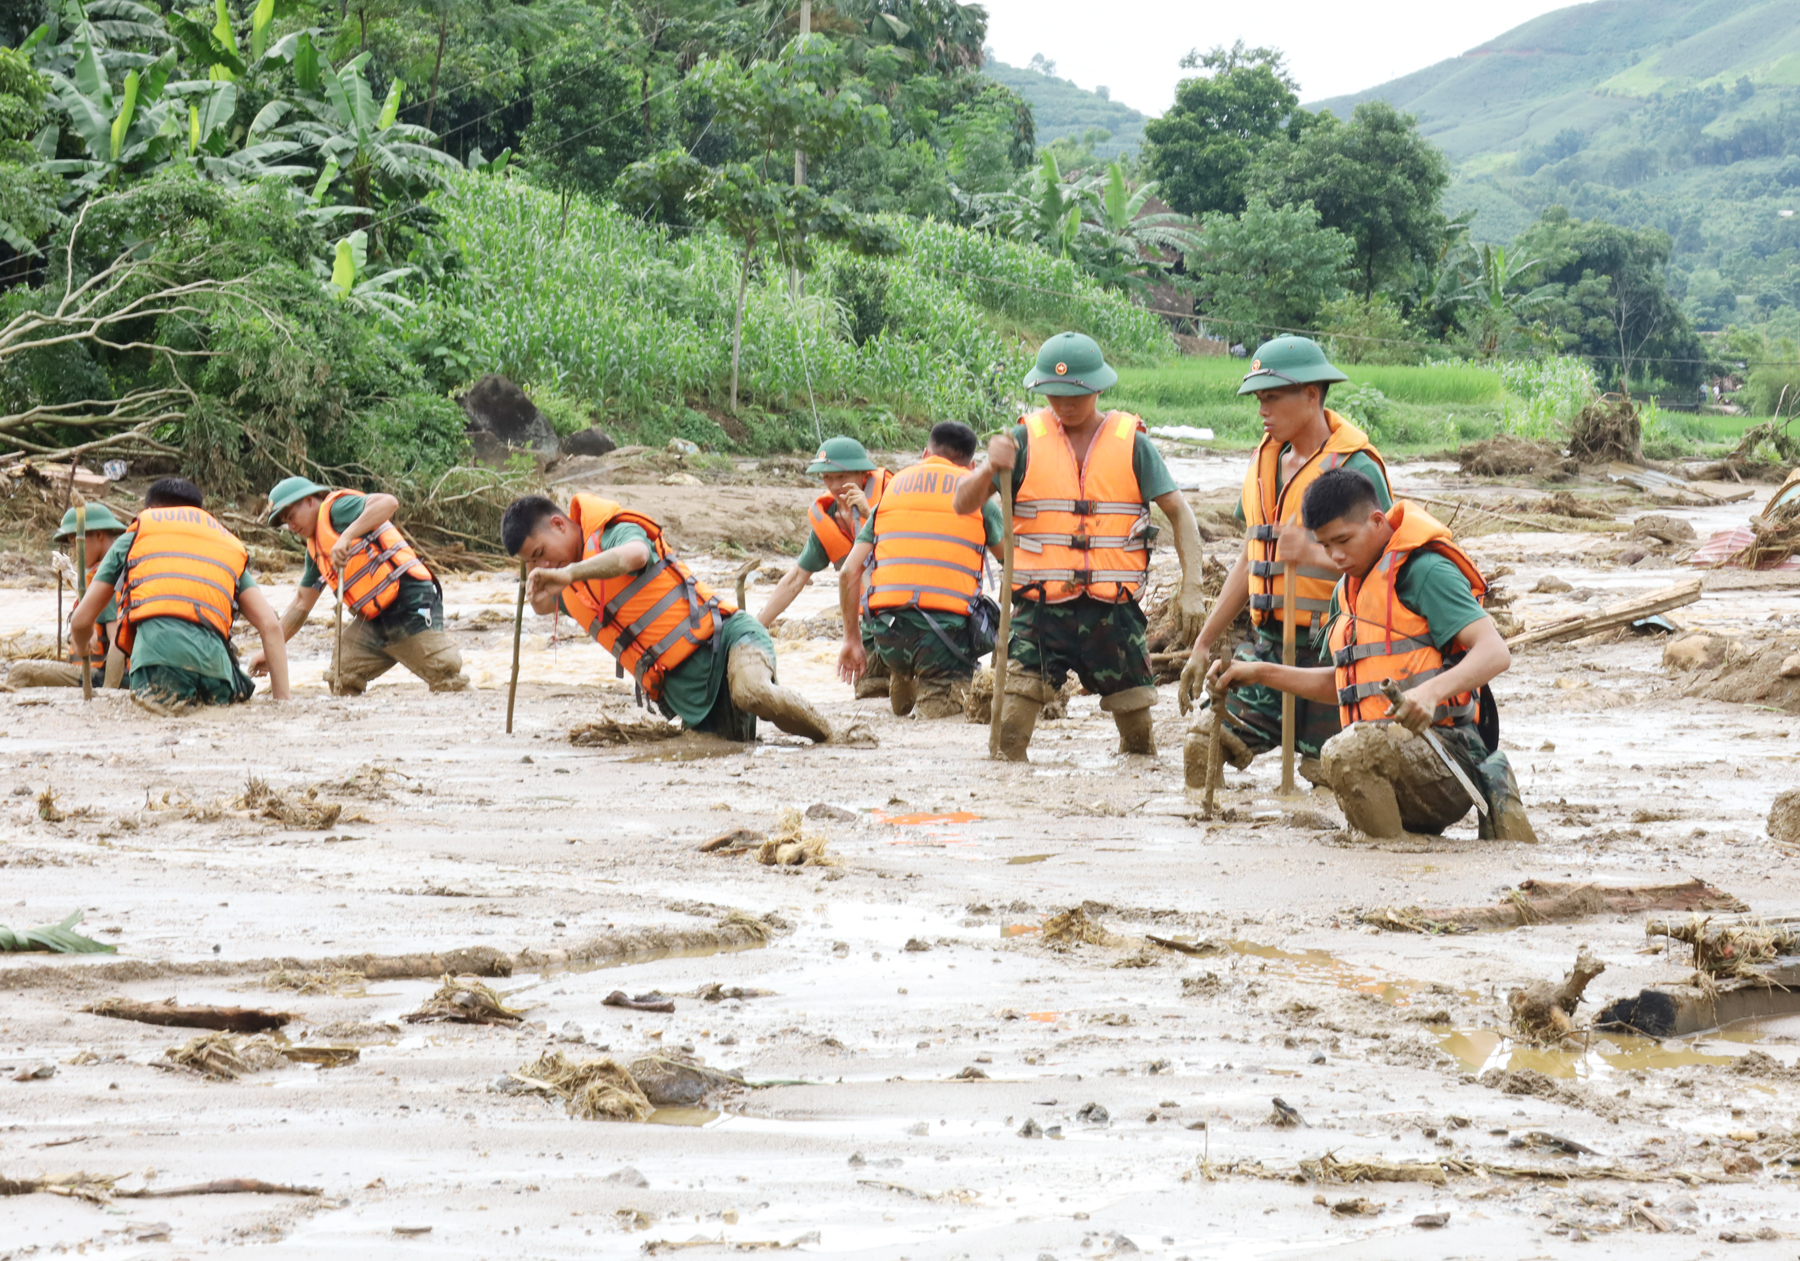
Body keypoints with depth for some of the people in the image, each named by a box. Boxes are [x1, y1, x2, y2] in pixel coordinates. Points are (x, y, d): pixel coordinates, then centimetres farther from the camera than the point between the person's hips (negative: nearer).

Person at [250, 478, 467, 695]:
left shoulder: (337, 509, -6)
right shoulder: (315, 549, 20)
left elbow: (389, 503, -25)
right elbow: (301, 605, 26)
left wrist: (346, 536, -30)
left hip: (411, 606, -9)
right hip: (372, 620, 9)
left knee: (448, 684, -16)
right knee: (341, 682, -3)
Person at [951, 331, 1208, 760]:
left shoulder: (1131, 443, 4)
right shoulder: (1026, 440, 3)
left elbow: (1179, 513, 6)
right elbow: (963, 504, 0)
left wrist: (1191, 588, -5)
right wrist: (989, 470, -22)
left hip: (1112, 611, 1)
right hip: (1040, 610, -1)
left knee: (1136, 722, 11)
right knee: (1009, 731, -15)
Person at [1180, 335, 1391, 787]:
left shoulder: (1356, 468, -11)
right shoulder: (1265, 460, 12)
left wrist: (1314, 555, -32)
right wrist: (1203, 645, 18)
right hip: (1267, 640, 6)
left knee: (1325, 776, -3)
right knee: (1205, 743, -6)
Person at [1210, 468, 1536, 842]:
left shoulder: (1424, 571, -9)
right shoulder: (1348, 590, 19)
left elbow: (1495, 653, -20)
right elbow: (1339, 685, 30)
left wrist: (1431, 691, -37)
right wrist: (1259, 673, 21)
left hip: (1445, 748, -10)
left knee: (1346, 753, -38)